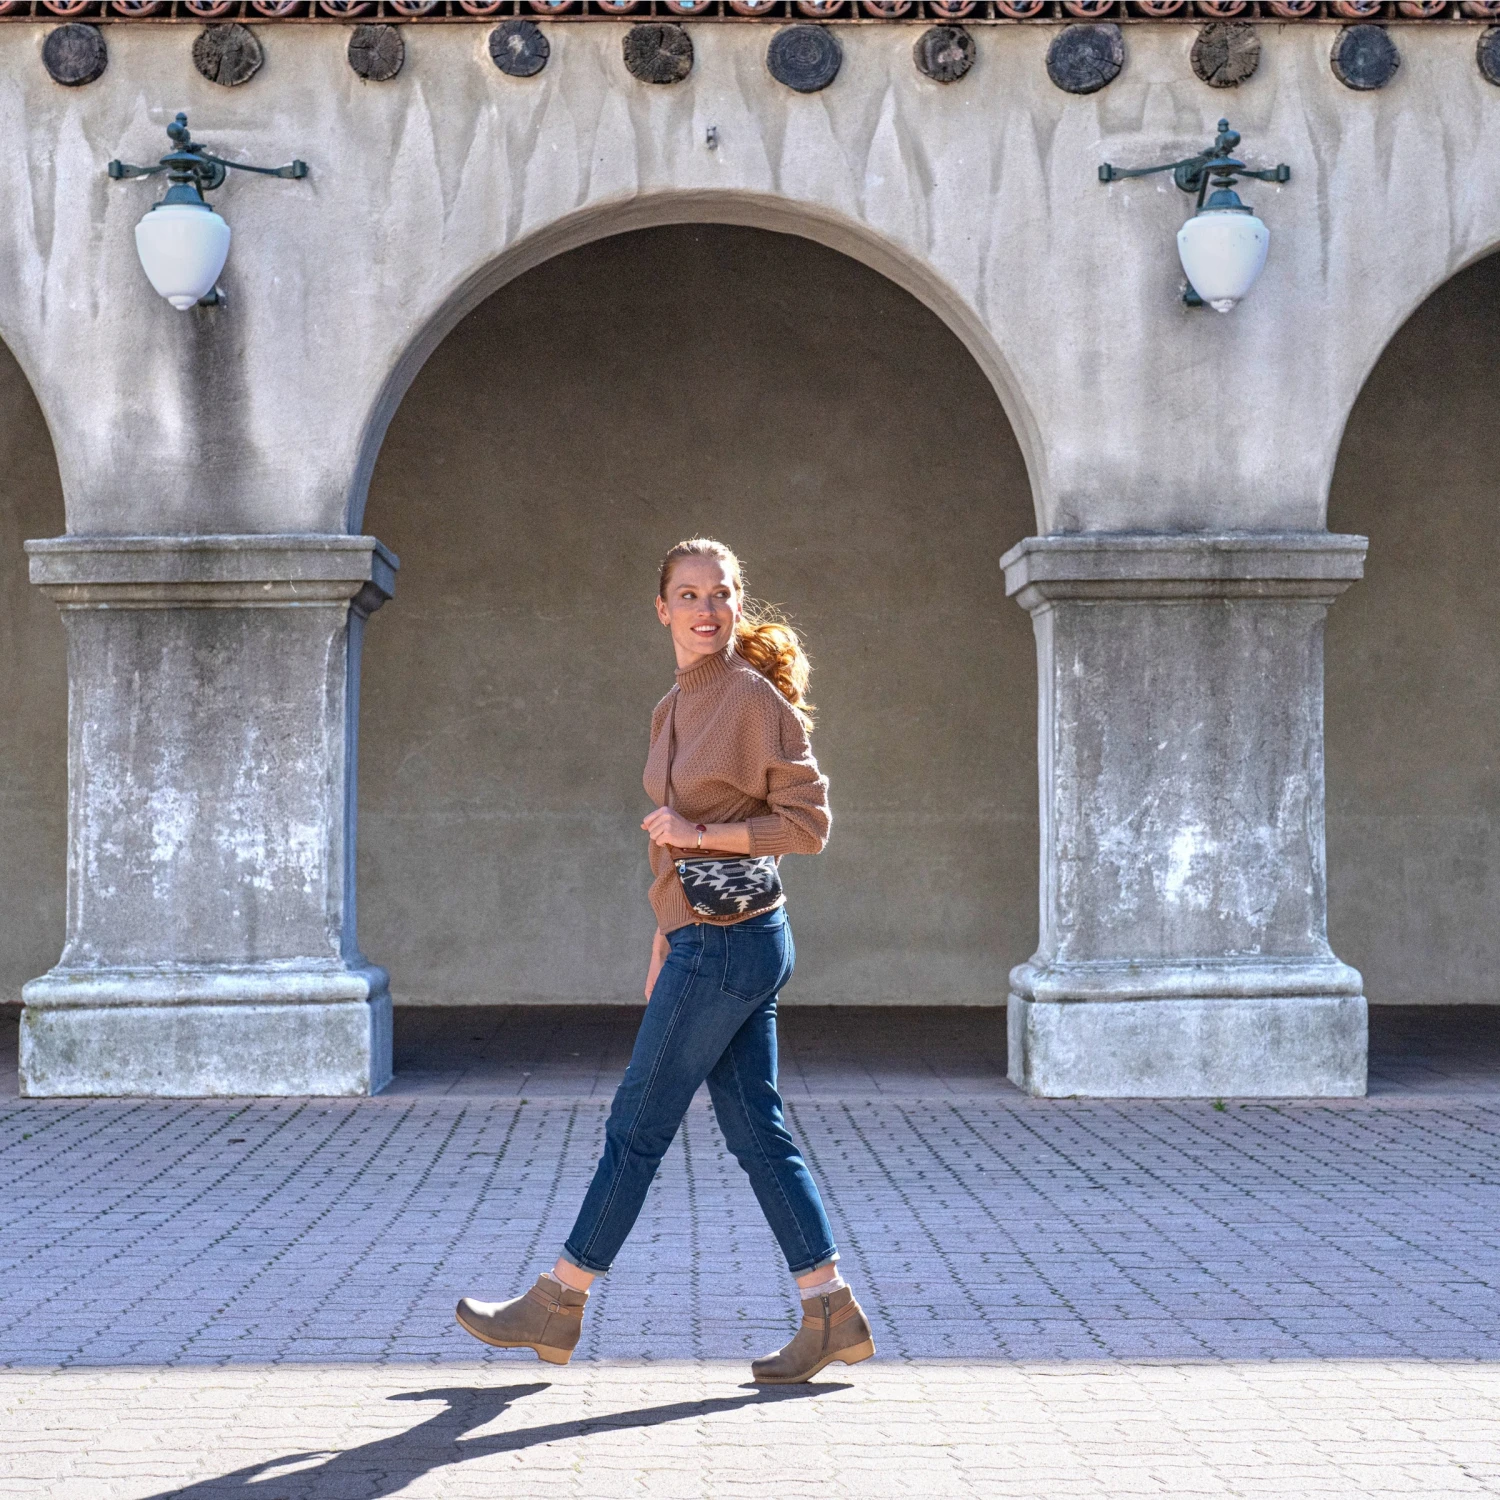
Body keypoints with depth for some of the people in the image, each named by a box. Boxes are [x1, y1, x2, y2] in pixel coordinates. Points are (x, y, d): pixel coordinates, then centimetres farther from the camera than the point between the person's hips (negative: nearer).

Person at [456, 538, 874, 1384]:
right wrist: (667, 944, 22)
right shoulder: (675, 709, 15)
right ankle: (832, 1314, 12)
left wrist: (702, 834, -18)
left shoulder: (755, 697, -10)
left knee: (638, 1126, 1)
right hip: (705, 938, 9)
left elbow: (809, 822, -11)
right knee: (757, 1131, 8)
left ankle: (559, 1306, 12)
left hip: (731, 941, -9)